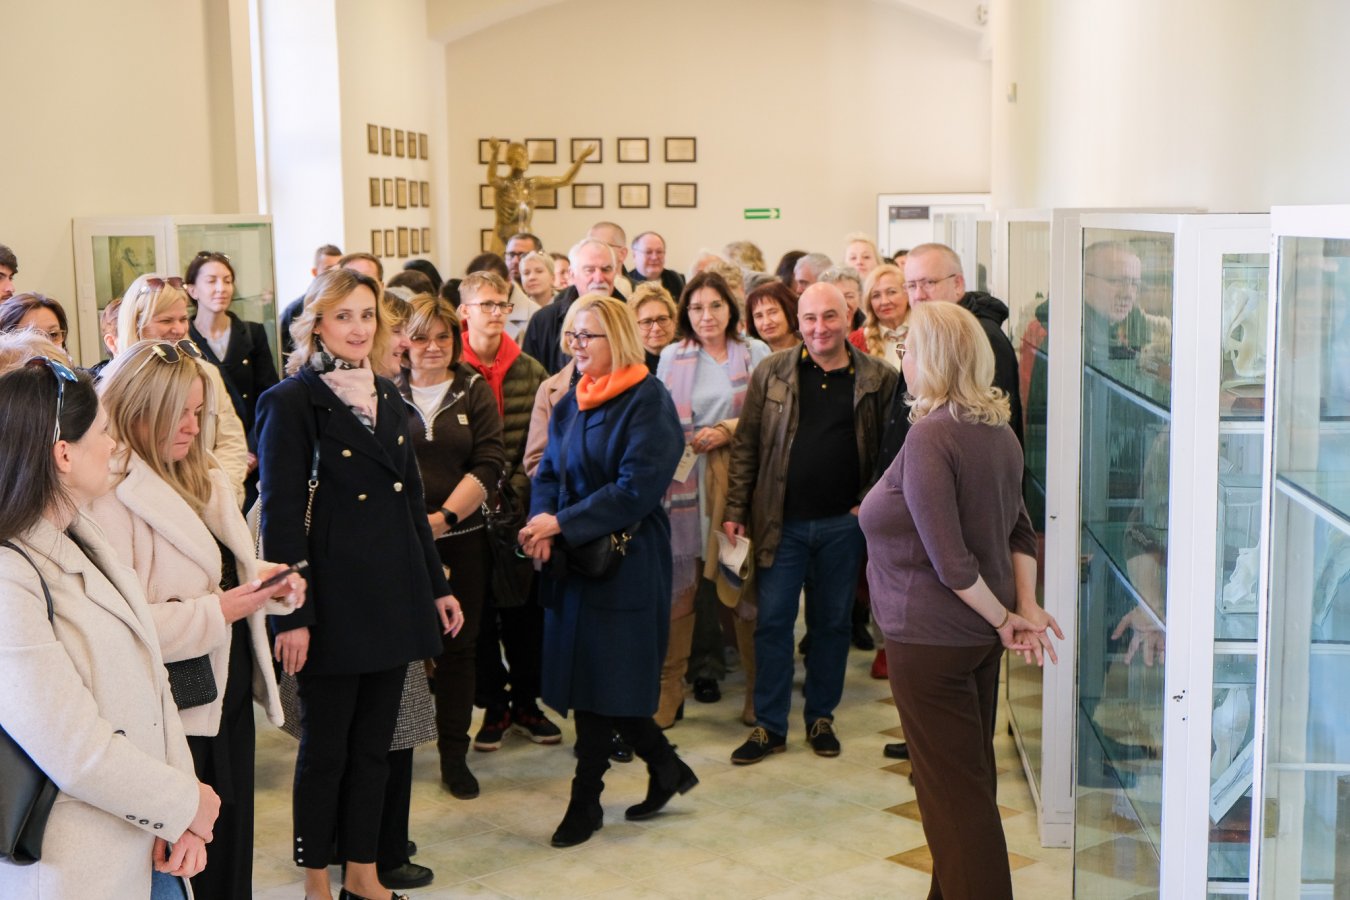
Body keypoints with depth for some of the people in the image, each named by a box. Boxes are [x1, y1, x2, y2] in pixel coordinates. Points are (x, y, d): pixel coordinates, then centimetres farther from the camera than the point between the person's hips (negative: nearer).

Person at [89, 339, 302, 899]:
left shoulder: (203, 477, 10)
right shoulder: (111, 497, -18)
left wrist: (272, 585, 0)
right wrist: (217, 612, -22)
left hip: (230, 696, 8)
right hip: (174, 715, -8)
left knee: (232, 851, 17)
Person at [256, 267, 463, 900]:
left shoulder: (387, 396, 12)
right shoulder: (292, 402, -8)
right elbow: (280, 515, -13)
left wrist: (437, 586, 14)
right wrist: (292, 616, -17)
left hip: (394, 592, 6)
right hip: (334, 600, -6)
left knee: (375, 742, 13)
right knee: (326, 746, 6)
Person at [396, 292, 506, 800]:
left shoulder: (475, 392, 7)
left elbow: (489, 464, -2)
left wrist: (444, 517, -13)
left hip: (461, 539, 1)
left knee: (458, 647, 7)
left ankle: (454, 753, 18)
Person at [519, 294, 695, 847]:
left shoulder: (648, 402, -11)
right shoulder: (571, 402, 11)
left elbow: (635, 489, -19)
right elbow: (549, 472, 9)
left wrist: (560, 522, -19)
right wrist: (541, 524, -11)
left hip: (625, 562, -7)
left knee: (600, 681, -2)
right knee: (588, 676, 10)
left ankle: (585, 801, 12)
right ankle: (666, 769, 27)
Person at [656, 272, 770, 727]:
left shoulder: (755, 353, 7)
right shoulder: (672, 357, 12)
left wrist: (727, 430, -9)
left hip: (740, 477, -1)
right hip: (685, 477, 1)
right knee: (679, 581, -1)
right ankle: (668, 686, 9)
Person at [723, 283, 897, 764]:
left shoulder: (878, 378, 0)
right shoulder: (772, 372, 0)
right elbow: (745, 445, 2)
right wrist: (735, 511, -2)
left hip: (843, 524, 0)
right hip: (782, 522, 0)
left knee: (832, 623, 11)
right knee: (773, 622, 3)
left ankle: (821, 717, 27)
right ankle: (769, 725, 14)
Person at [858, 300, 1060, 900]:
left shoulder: (929, 438, -22)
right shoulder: (996, 429, 4)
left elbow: (950, 561, -25)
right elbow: (1020, 530, 6)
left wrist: (1006, 620, -13)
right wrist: (1027, 609, -1)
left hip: (931, 640, -9)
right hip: (980, 634, 9)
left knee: (952, 790, 2)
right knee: (973, 776, 20)